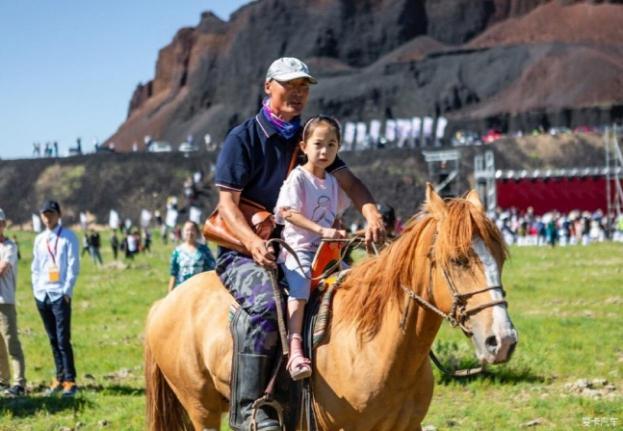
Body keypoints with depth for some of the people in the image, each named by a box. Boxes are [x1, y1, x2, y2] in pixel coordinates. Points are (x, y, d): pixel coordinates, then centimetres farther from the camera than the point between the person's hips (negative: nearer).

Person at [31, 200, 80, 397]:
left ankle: (70, 381, -6)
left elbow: (73, 266, -5)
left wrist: (67, 291, -11)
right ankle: (59, 378, 13)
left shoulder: (68, 237, -1)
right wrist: (36, 289, 8)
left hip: (60, 294, -5)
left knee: (63, 339, -9)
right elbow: (35, 266, 18)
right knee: (53, 340, 8)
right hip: (42, 295, 5)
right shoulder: (39, 239, 14)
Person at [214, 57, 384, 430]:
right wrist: (254, 243, -30)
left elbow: (347, 180, 4)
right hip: (244, 251, -6)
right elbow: (228, 204, -10)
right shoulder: (243, 139, -3)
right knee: (265, 302, -35)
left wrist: (371, 211, -18)